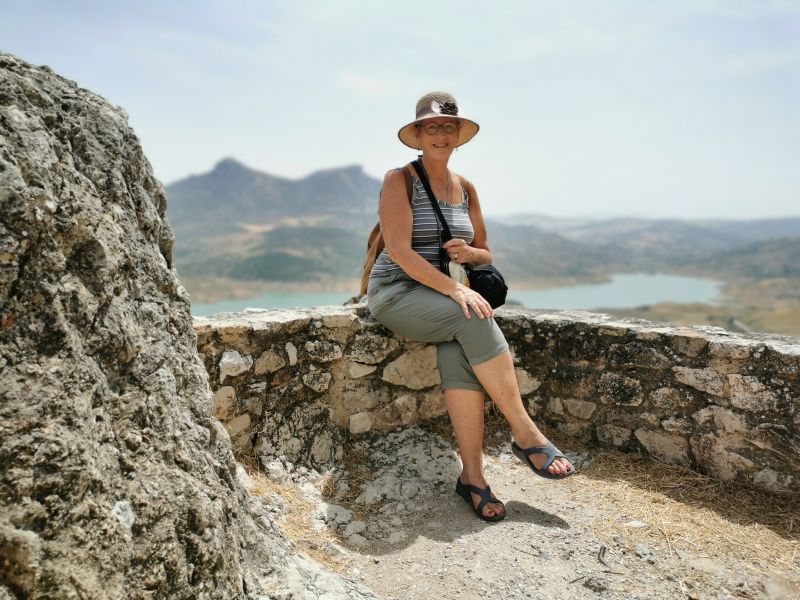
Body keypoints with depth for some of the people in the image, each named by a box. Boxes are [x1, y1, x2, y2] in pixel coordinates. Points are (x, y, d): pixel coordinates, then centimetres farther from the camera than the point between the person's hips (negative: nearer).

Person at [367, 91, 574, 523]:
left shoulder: (465, 189, 13)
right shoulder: (399, 180, -4)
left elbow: (486, 254, 19)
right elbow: (400, 252, -16)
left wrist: (469, 253, -7)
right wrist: (455, 290, -25)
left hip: (444, 296, 5)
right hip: (395, 293, -5)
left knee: (459, 353, -28)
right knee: (474, 319, -31)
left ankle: (472, 475, -25)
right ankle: (525, 434, -20)